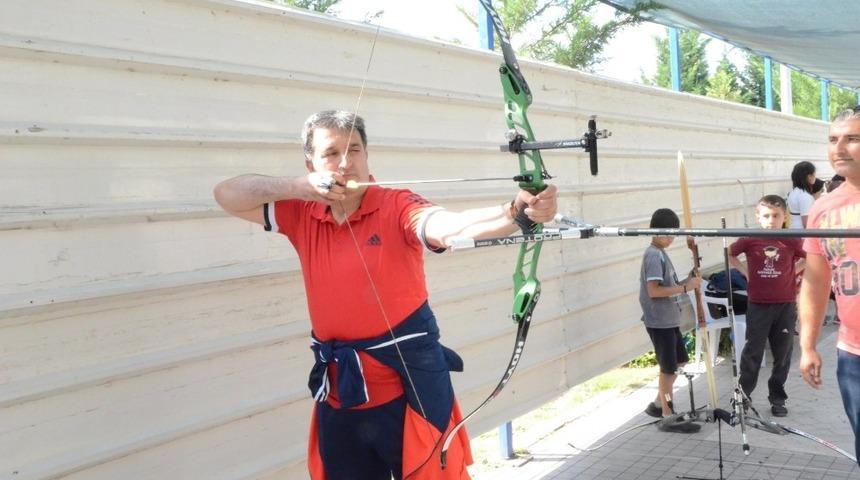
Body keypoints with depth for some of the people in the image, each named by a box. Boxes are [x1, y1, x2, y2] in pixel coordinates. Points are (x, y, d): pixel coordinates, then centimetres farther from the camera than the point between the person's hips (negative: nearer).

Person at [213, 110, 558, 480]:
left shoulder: (396, 207, -11)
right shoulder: (303, 215, 3)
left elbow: (450, 225, -29)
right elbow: (227, 195, 1)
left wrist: (514, 212, -50)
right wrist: (300, 186, -14)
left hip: (410, 384, -4)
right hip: (339, 394, 5)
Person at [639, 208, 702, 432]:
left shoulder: (661, 254, 13)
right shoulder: (654, 255, -17)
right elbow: (654, 290, -25)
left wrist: (688, 280, 2)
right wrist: (685, 288, -22)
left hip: (669, 319, 10)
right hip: (659, 321, -10)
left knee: (679, 362, 19)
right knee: (669, 368, -2)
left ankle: (658, 404, 29)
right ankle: (667, 418, 7)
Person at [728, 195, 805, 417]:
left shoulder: (792, 241, -4)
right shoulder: (750, 240, -6)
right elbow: (729, 254, 9)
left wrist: (793, 271, 1)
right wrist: (746, 271, 1)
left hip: (785, 305, 1)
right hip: (758, 305, -1)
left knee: (783, 354, 10)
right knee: (753, 352, 6)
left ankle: (777, 398, 24)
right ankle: (742, 395, 19)